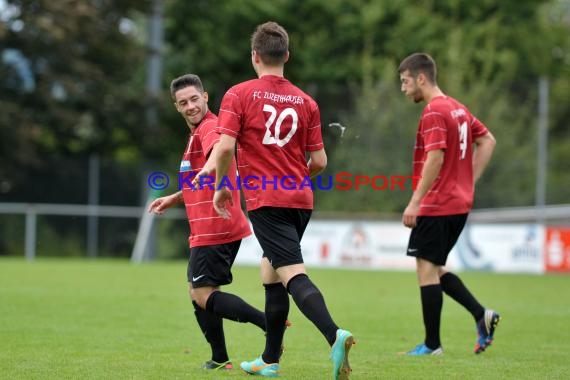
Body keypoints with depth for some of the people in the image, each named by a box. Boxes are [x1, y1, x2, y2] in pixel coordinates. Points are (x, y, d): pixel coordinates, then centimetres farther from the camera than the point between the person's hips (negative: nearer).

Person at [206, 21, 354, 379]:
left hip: (266, 201, -5)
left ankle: (334, 335, -38)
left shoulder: (238, 95, -4)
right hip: (301, 200, 5)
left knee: (293, 274, -15)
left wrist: (221, 187, 1)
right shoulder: (305, 101, 8)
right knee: (270, 272, 20)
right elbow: (319, 161, 7)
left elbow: (225, 147, -15)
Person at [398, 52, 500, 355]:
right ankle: (482, 316, 5)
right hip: (460, 203, 9)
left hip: (437, 206, -9)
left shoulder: (434, 113, -15)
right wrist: (470, 180, 15)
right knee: (434, 269, 16)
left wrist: (415, 202, -21)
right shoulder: (458, 108, 13)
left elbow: (435, 159, -23)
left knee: (427, 269, -2)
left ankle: (432, 345, 1)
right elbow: (487, 141, 19)